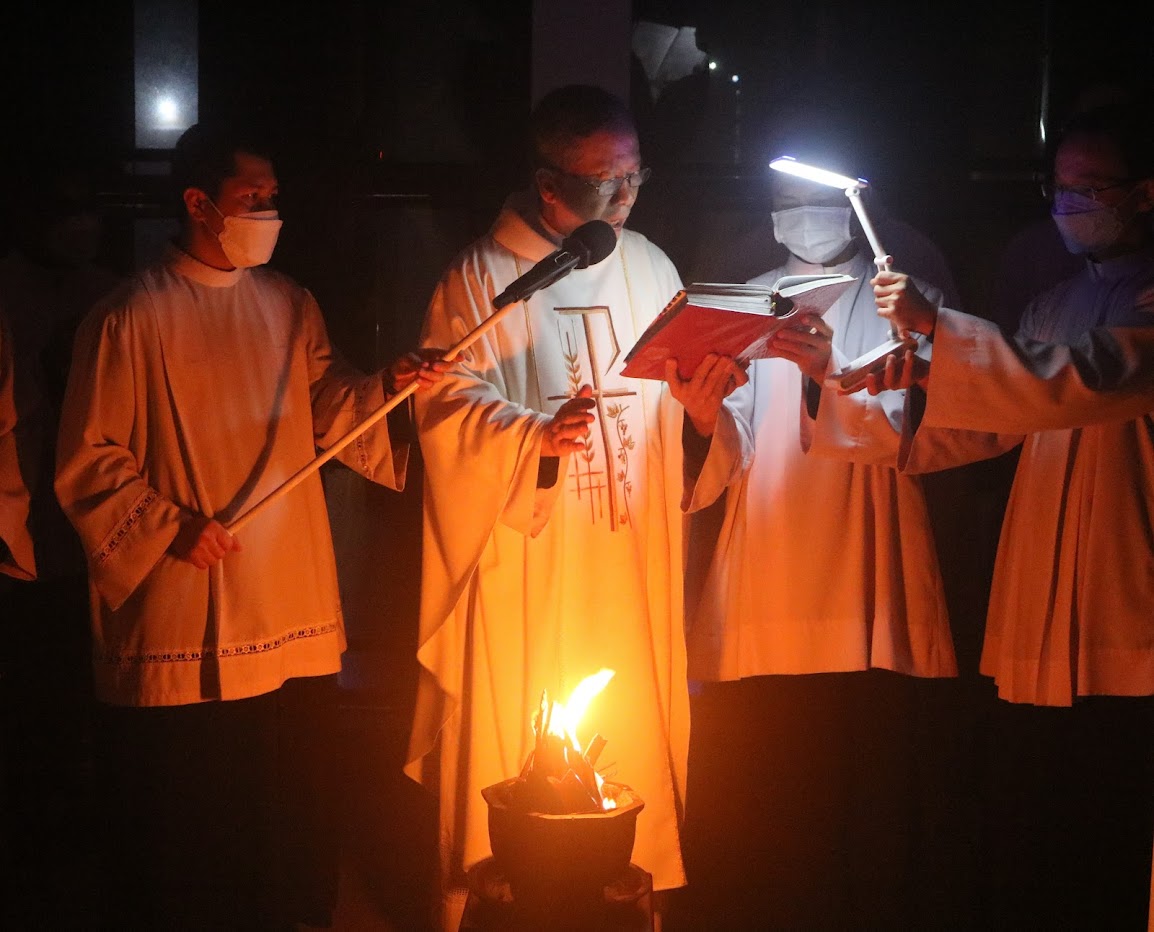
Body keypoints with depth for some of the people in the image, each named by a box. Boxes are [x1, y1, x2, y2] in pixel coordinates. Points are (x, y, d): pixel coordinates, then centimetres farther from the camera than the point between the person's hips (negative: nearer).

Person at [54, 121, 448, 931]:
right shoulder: (132, 318, -7)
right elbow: (90, 462, -5)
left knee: (291, 816, 14)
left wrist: (387, 387, -13)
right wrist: (168, 526, -15)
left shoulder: (289, 305, 10)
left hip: (296, 619, 5)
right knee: (180, 827, 5)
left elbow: (330, 412, 5)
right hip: (179, 626, -5)